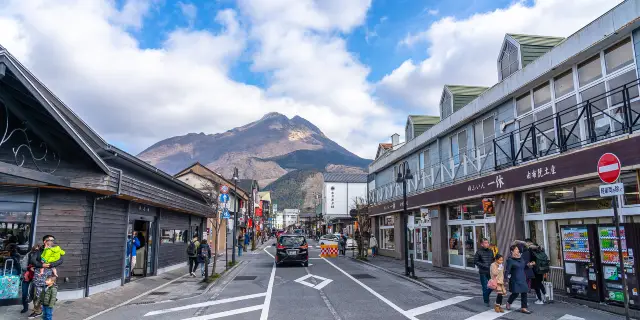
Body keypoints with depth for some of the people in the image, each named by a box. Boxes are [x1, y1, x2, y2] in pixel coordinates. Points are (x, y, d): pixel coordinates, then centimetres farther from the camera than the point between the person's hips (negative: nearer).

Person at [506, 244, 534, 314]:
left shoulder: (521, 258, 8)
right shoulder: (510, 260, -13)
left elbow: (524, 267, 19)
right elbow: (507, 270, -17)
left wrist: (529, 265, 3)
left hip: (522, 278, 7)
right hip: (515, 279, -7)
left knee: (524, 292, 5)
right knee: (516, 293, -3)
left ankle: (523, 308, 13)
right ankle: (508, 303, 24)